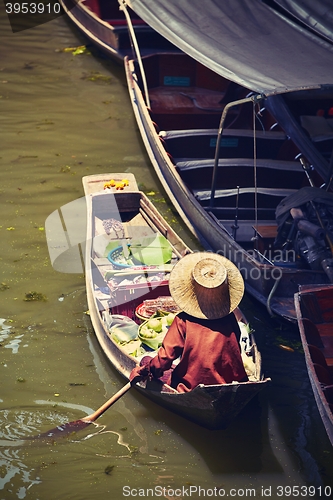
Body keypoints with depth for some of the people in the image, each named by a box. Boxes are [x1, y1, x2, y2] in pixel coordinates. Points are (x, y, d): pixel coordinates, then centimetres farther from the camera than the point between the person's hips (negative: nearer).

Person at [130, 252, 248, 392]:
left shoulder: (183, 321, -17)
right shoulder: (229, 319, -8)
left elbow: (166, 356, -13)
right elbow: (236, 354, 4)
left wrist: (144, 371, 1)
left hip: (189, 387, -3)